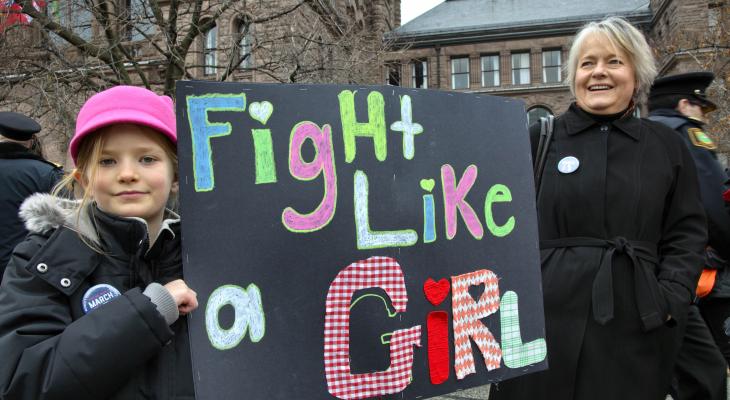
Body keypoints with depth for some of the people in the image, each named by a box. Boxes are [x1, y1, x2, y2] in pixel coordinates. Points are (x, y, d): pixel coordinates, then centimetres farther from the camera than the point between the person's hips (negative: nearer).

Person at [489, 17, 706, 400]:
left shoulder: (666, 145, 9)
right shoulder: (539, 138, 4)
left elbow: (687, 232, 8)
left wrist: (671, 299, -5)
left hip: (634, 323, 2)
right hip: (548, 317, -1)